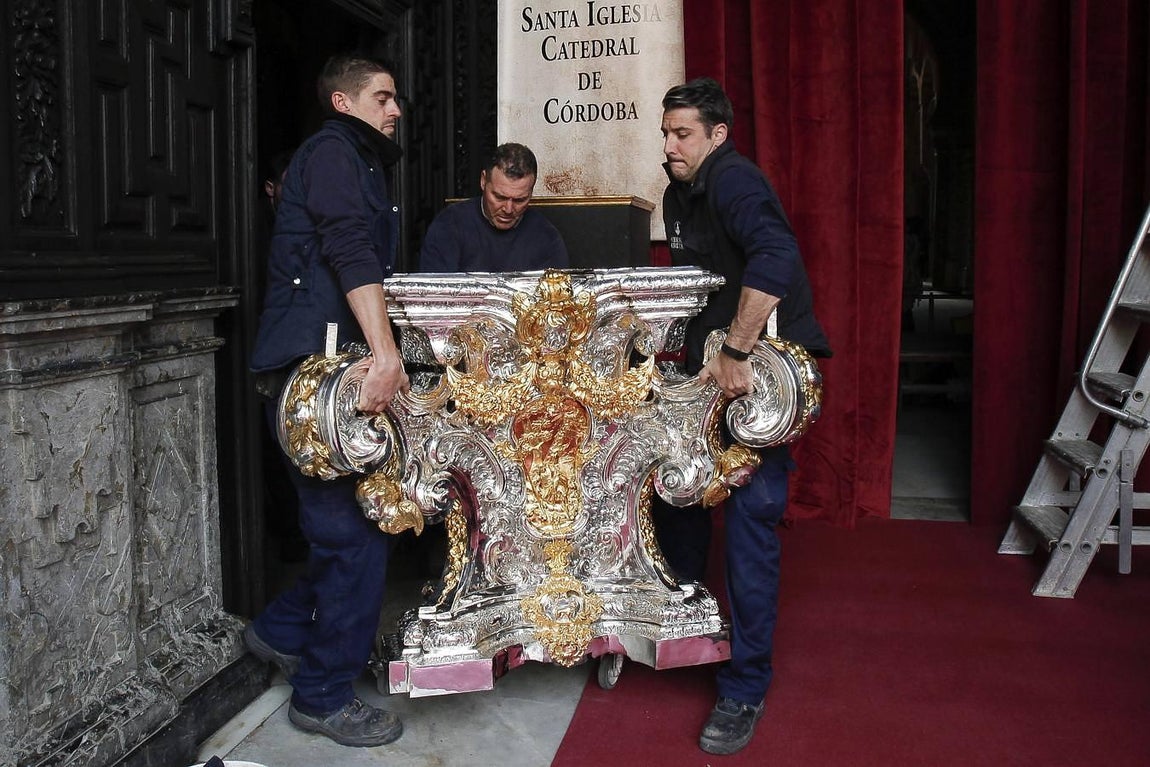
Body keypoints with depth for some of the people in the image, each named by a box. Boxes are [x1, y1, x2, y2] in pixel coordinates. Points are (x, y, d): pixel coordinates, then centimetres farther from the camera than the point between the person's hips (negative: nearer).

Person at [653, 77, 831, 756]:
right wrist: (701, 344, 16)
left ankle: (745, 689, 3)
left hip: (764, 369, -9)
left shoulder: (733, 180, -16)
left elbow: (776, 255, -35)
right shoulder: (680, 195, 14)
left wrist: (738, 353, -35)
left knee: (751, 519, -8)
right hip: (713, 366, 9)